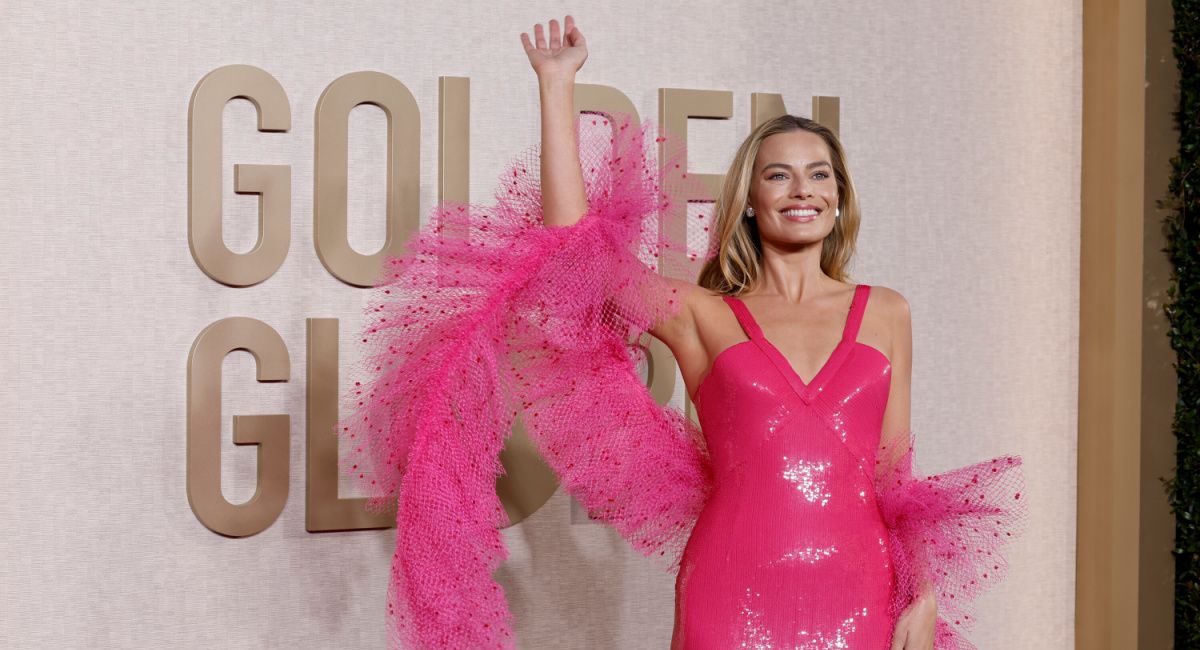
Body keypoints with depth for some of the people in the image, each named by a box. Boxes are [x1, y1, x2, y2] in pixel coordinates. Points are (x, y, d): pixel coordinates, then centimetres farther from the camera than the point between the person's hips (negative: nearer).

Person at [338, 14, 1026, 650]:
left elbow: (897, 469, 13)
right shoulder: (703, 316, 4)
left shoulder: (886, 313, 11)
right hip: (736, 594, -1)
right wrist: (557, 83, 0)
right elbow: (569, 233, -4)